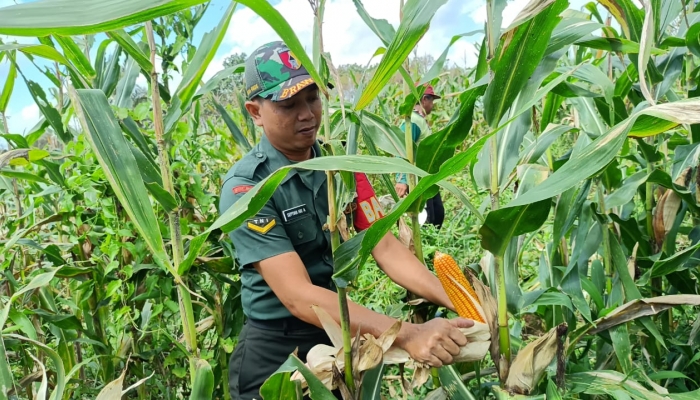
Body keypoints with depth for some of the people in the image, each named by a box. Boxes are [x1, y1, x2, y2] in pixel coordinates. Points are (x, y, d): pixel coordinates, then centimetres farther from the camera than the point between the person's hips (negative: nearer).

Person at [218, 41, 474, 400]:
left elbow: (385, 248, -9)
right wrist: (408, 335, -37)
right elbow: (298, 296, -29)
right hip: (276, 350, -5)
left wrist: (459, 303, -23)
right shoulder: (245, 189, -21)